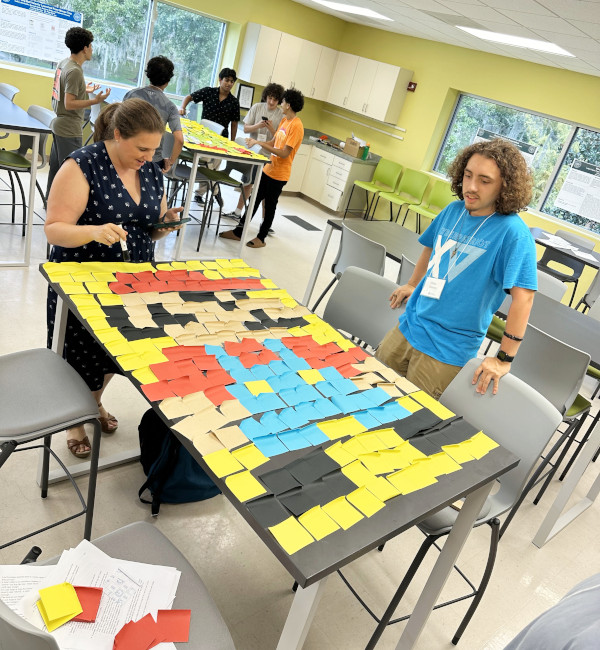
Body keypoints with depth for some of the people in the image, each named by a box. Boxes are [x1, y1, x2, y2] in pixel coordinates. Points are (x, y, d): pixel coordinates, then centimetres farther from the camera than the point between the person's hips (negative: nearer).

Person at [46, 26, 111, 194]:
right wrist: (95, 101, -28)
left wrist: (84, 90, 22)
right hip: (70, 130, -10)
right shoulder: (75, 71, -21)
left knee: (56, 166, 19)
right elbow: (69, 104, -24)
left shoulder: (63, 63, 8)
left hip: (59, 125, 10)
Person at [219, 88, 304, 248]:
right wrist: (255, 142, 0)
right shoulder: (284, 120, 9)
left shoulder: (296, 126, -18)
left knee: (270, 205, 5)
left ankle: (261, 238, 20)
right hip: (268, 169, 8)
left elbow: (284, 153, -24)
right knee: (254, 200, 12)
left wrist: (260, 143, -21)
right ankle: (238, 232, 21)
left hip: (279, 174, -8)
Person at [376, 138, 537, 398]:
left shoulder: (513, 233, -19)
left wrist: (504, 359, -21)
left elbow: (523, 296, -21)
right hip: (409, 326, 6)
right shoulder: (453, 210, 2)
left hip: (447, 349, -6)